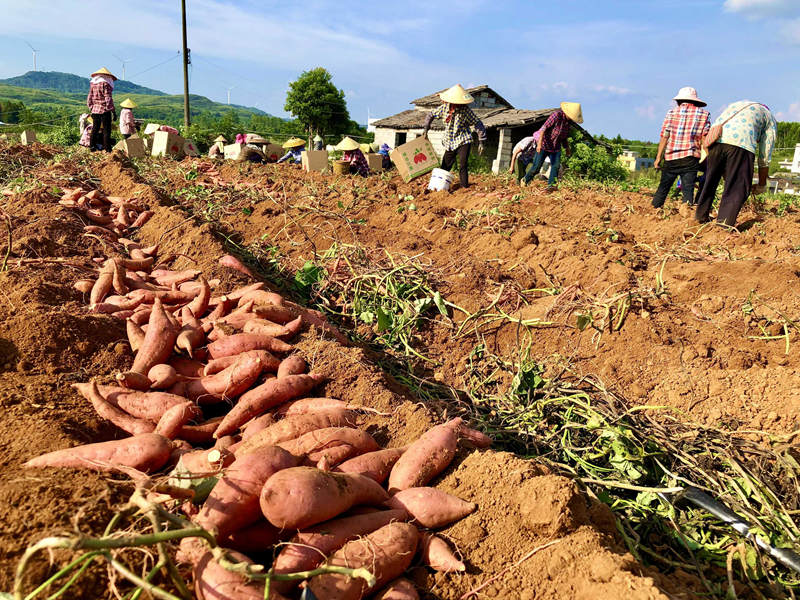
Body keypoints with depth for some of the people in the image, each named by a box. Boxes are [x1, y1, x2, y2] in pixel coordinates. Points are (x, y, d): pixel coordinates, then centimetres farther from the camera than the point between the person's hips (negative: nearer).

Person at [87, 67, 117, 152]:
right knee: (106, 130, -4)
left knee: (95, 129, 14)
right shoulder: (105, 84, -8)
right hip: (104, 110, -6)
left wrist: (91, 110, 21)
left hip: (95, 110, 6)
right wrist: (114, 112, -11)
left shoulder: (92, 84, 12)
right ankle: (107, 149, -5)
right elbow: (108, 99, -14)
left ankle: (92, 147, 17)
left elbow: (89, 99, 14)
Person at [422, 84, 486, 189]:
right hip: (449, 143, 4)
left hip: (463, 142, -4)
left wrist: (481, 142, -11)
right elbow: (431, 114, 17)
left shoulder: (466, 110, -11)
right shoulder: (444, 108, -1)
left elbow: (478, 124, -7)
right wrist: (426, 128, 7)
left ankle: (465, 187, -5)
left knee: (462, 166, -13)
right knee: (445, 168, 7)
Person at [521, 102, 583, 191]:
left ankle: (551, 185, -13)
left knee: (556, 165, -11)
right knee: (537, 166, -4)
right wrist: (539, 143, -31)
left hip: (556, 147, 6)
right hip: (544, 145, -6)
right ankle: (524, 181, 16)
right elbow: (544, 128, -24)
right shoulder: (557, 115, -19)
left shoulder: (568, 121, 4)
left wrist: (567, 147, 19)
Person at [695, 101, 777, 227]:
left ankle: (700, 217, 27)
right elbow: (765, 158, 21)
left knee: (710, 180, 19)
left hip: (715, 139, 4)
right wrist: (761, 185, 32)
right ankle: (725, 223, -7)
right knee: (738, 188, 2)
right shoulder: (770, 119, 27)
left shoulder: (735, 105, 40)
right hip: (741, 143, -4)